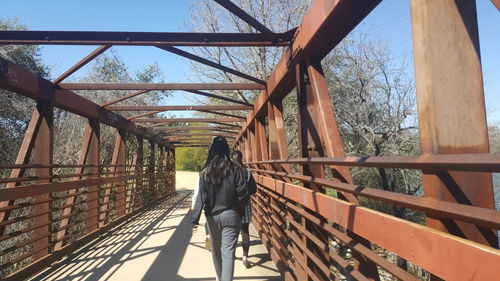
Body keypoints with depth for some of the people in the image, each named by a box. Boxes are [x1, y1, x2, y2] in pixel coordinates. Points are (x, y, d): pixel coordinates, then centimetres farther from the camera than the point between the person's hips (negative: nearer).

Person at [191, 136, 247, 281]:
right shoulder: (234, 170, -8)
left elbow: (201, 197, -7)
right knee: (228, 252, 0)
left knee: (216, 250, 21)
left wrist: (195, 219, -6)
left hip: (212, 216, 3)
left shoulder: (205, 172, -4)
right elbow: (243, 192, -13)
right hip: (230, 215, -2)